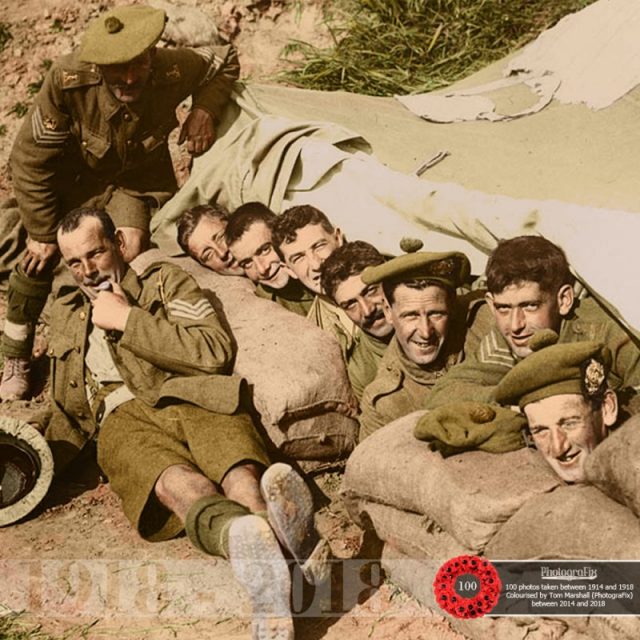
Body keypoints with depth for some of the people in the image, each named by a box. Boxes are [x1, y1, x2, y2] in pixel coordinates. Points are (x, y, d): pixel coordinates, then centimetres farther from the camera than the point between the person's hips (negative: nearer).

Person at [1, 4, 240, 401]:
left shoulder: (174, 69, -31)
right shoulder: (67, 81, -37)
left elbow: (226, 60, -6)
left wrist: (205, 109, -26)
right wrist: (42, 232, -16)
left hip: (142, 179, 1)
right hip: (76, 178, 0)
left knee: (130, 251, -22)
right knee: (40, 259, -5)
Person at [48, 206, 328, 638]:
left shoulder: (166, 281, 21)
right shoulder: (66, 314, 33)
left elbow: (216, 352, 3)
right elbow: (68, 415, 34)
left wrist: (129, 321, 3)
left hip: (194, 399, 0)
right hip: (122, 419, 0)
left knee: (242, 474, -37)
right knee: (177, 482, -39)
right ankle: (248, 540, -70)